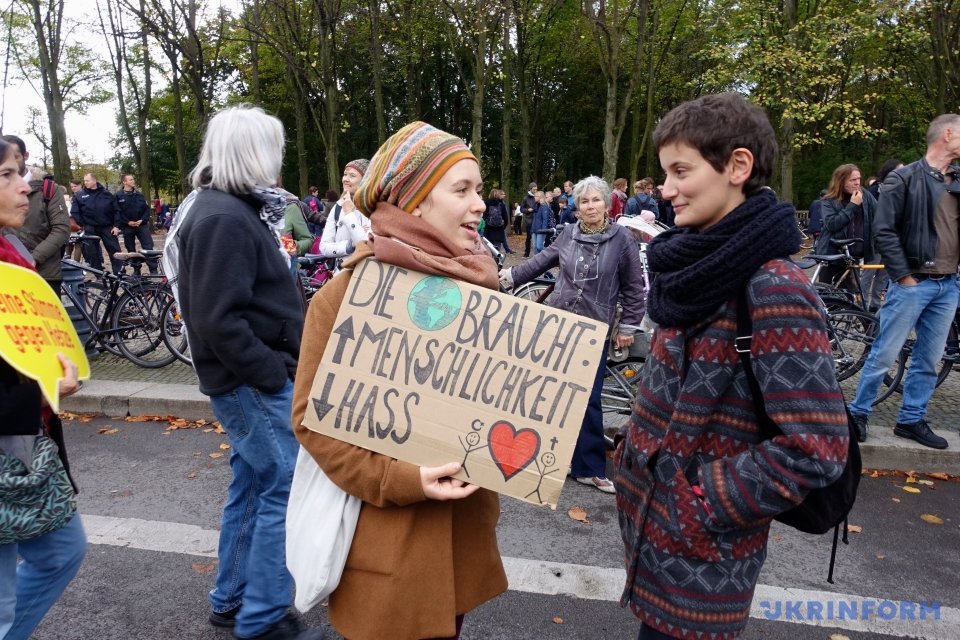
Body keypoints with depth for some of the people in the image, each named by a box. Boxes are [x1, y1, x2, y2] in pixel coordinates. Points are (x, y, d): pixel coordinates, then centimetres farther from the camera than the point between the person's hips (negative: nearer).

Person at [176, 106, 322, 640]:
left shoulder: (235, 209, 13)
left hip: (254, 379, 10)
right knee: (287, 488, -1)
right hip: (255, 381, -10)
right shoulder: (224, 218, -19)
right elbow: (219, 320, -25)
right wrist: (272, 374, -19)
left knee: (253, 485, 18)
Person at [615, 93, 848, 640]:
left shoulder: (773, 291, -23)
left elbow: (815, 448, -25)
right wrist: (635, 450, 9)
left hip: (698, 553, -8)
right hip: (652, 518, 8)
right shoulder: (705, 266, 4)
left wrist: (696, 509, -20)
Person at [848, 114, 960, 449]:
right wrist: (903, 276, -12)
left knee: (929, 360, 10)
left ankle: (911, 420, 22)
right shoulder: (904, 178, -6)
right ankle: (858, 413, 12)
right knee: (884, 355, -2)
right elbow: (884, 231, -11)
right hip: (912, 283, -6)